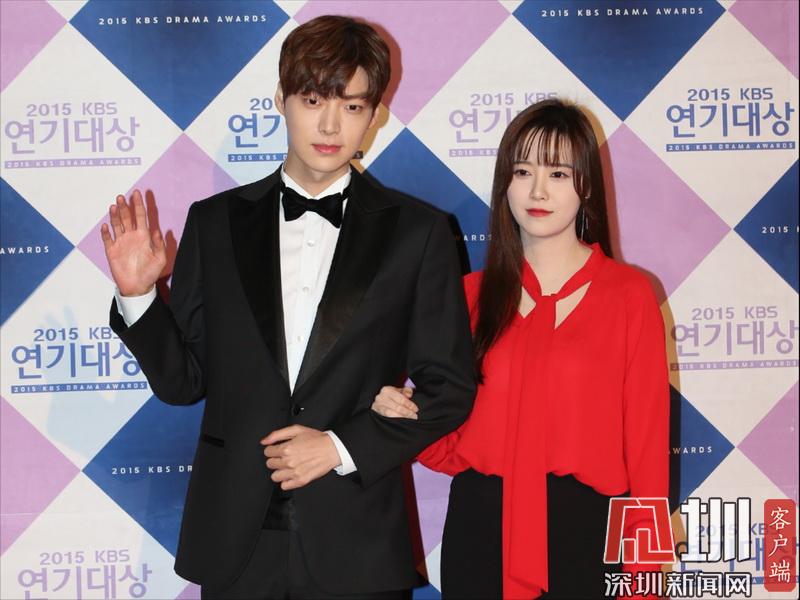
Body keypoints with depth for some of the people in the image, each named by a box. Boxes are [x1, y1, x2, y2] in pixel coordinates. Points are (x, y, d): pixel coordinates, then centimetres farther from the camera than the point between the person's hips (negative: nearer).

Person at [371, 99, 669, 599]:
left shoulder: (629, 295, -3)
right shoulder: (473, 294, 6)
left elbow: (647, 446, -4)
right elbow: (452, 449, 9)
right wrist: (407, 416, -11)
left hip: (586, 536, -2)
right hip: (480, 530, 3)